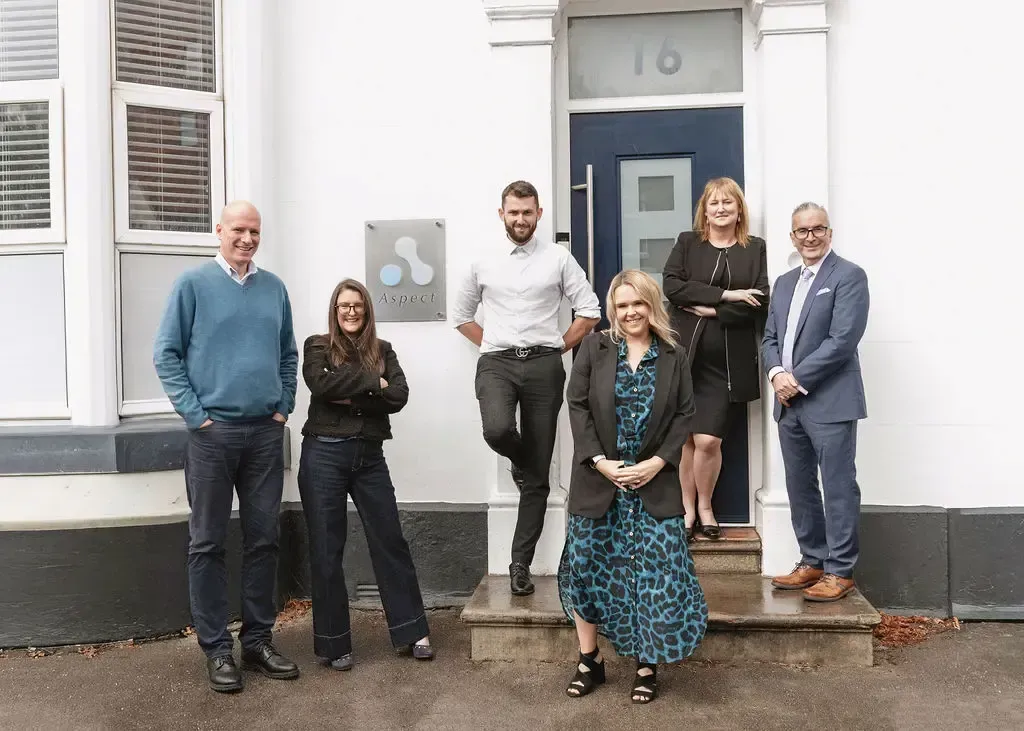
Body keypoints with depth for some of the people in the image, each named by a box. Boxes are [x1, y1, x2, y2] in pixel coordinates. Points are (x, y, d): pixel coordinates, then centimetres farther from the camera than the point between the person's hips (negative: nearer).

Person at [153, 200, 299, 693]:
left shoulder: (274, 288, 10)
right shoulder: (193, 284, -1)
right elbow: (166, 354, -3)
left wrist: (284, 408, 6)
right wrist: (195, 413, -8)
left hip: (266, 432, 4)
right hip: (213, 432, -3)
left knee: (263, 540, 9)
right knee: (208, 543, 3)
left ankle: (258, 640, 20)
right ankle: (216, 649, 13)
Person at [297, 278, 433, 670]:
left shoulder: (383, 350, 12)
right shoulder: (317, 347, 4)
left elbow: (399, 396, -4)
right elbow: (321, 384, -16)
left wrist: (352, 397, -12)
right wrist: (372, 382, -12)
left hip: (369, 455, 3)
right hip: (324, 454, -2)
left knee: (390, 541, 6)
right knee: (326, 550, 4)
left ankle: (411, 632, 17)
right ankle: (333, 643, 16)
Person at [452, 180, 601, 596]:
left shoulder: (558, 259, 4)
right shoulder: (484, 265, 9)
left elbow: (589, 311, 5)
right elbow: (461, 315, 20)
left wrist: (560, 347, 0)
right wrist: (492, 345, 10)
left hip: (543, 364, 0)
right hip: (496, 363, 1)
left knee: (537, 477, 2)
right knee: (497, 430, -32)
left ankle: (521, 564, 15)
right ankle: (521, 460, 8)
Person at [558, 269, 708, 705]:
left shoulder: (674, 357, 4)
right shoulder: (594, 347, 1)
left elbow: (684, 415, 1)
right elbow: (577, 406, -3)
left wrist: (656, 463, -11)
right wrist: (599, 461, -12)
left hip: (653, 483, 0)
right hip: (598, 479, 0)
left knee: (656, 571, -1)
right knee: (586, 565, 5)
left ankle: (647, 665, 15)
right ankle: (589, 661, 21)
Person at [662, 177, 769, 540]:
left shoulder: (755, 248, 8)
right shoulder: (687, 243, 9)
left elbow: (759, 303, -4)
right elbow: (672, 285, -8)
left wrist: (708, 308, -11)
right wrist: (726, 295, -13)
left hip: (730, 361, -1)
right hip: (687, 355, 1)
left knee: (708, 440, -5)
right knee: (686, 437, 5)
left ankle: (705, 506, 19)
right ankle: (688, 509, 22)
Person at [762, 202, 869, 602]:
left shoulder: (849, 276, -6)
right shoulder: (784, 282, 17)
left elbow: (842, 340, -15)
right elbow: (770, 338, 15)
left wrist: (798, 379, -14)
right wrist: (777, 373, -5)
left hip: (830, 401, -7)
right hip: (789, 403, 7)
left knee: (839, 488, -1)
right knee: (800, 487, 13)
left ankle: (840, 571, 8)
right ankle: (812, 562, 24)